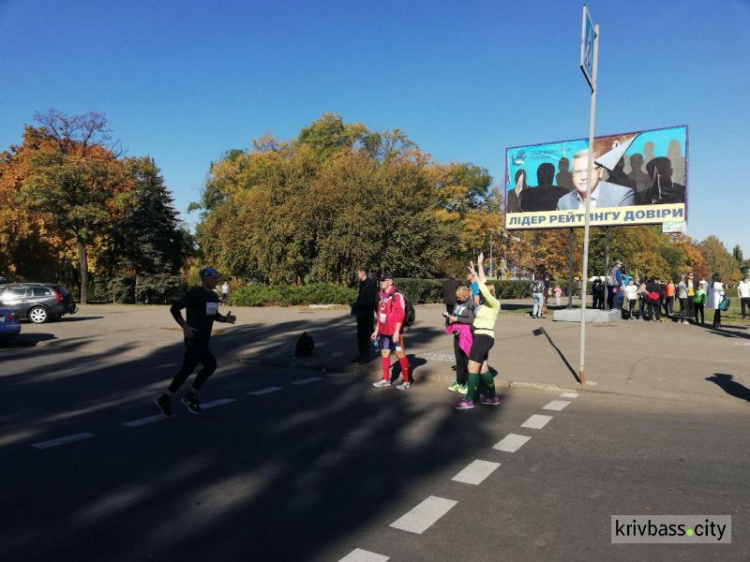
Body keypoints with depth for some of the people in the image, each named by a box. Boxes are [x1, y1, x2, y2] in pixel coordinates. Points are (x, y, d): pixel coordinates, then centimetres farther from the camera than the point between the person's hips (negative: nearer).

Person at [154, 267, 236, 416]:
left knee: (187, 370, 11)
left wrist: (226, 319, 2)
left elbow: (214, 315, 23)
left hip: (203, 339, 8)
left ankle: (165, 398, 22)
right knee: (210, 365, -13)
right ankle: (191, 396, 2)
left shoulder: (214, 296, 12)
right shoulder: (194, 294, -13)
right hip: (194, 338, -8)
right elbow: (174, 308, -11)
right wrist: (185, 326, -18)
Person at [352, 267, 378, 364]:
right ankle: (362, 355, 24)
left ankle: (366, 356, 8)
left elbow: (369, 301, -23)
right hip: (361, 314, 9)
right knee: (360, 335, 14)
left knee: (365, 336, -1)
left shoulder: (370, 285, -17)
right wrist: (356, 305, 3)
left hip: (366, 315, -9)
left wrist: (356, 305, -18)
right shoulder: (362, 284, 13)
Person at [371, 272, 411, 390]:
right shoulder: (382, 295, 12)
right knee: (384, 353, 13)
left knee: (400, 354, -2)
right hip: (383, 331, 8)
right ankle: (386, 380, 25)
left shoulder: (397, 295, -13)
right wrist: (377, 330, 20)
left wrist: (397, 332, -21)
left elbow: (400, 315, -18)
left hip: (394, 332, -8)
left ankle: (406, 381, 8)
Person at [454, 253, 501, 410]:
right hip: (481, 337, 10)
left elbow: (484, 290, -28)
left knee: (472, 368, -6)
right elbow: (483, 283, 14)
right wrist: (480, 265, 14)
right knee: (483, 369, 14)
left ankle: (469, 401, 1)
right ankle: (492, 398, 23)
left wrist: (475, 275, -22)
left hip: (484, 337, -10)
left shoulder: (494, 303, -12)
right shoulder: (488, 302, 10)